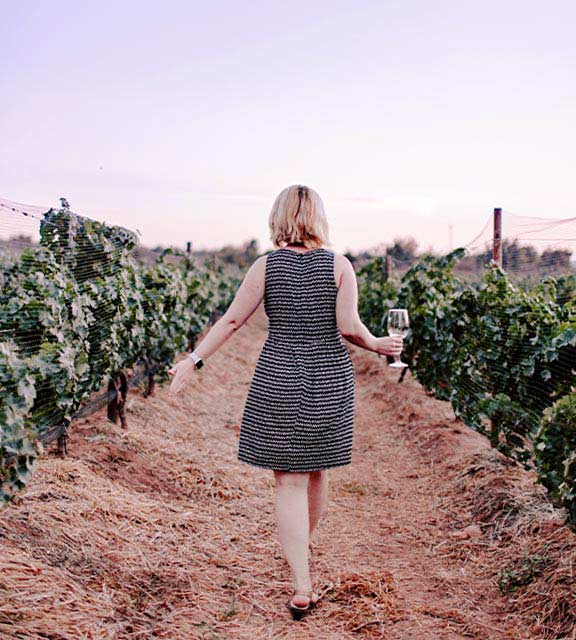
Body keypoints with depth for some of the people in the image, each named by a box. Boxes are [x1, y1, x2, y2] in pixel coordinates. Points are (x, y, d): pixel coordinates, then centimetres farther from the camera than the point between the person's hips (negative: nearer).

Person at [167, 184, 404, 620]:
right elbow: (349, 327, -9)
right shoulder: (339, 265, -3)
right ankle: (303, 544, 45)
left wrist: (194, 361, 5)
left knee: (289, 481, 2)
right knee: (317, 470, 20)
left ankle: (302, 588, 0)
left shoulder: (266, 265, -3)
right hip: (330, 380, 2)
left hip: (279, 379, -1)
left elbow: (231, 321, -3)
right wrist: (378, 346, 10)